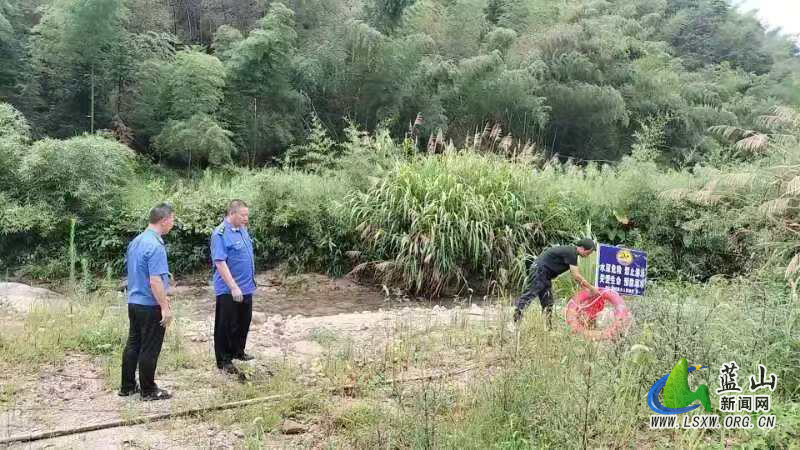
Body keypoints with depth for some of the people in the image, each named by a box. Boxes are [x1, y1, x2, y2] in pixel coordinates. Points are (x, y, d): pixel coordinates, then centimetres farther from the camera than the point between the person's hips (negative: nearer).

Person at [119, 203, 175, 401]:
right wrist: (165, 307, -20)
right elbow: (155, 281, -26)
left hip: (134, 302, 9)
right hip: (150, 306, -9)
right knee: (149, 349, 2)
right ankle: (148, 391, 11)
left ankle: (127, 386, 24)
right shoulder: (156, 246, -22)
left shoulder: (135, 241, 8)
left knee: (133, 345, 16)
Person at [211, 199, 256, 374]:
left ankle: (237, 351, 35)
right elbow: (220, 263, -24)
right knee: (227, 326, 3)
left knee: (244, 322, 18)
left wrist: (251, 280, 19)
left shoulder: (242, 229, 8)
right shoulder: (221, 234, -19)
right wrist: (234, 287, -26)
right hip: (228, 290, -8)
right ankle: (224, 360, 14)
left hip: (246, 287, 8)